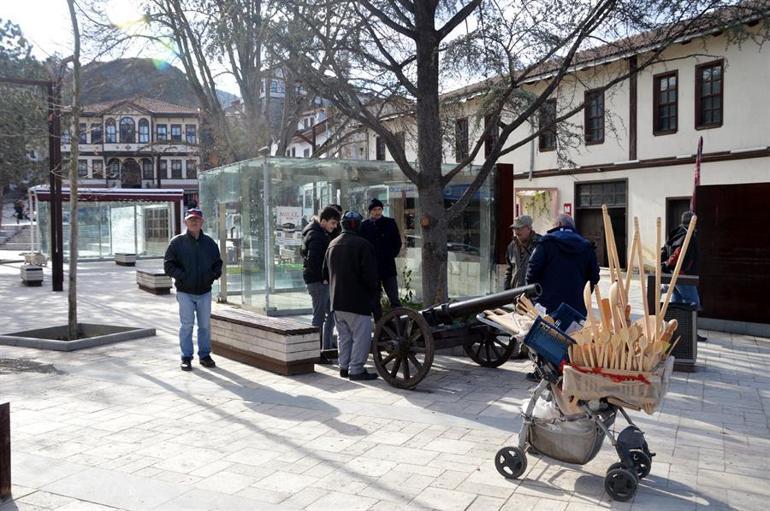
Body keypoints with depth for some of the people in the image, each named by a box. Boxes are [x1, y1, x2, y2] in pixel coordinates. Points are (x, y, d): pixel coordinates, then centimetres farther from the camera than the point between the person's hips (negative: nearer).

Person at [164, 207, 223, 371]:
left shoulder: (209, 243, 8)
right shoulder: (177, 242, -1)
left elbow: (218, 263, 18)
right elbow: (168, 265, -2)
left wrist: (214, 274, -2)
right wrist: (182, 276, -14)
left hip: (205, 292, 3)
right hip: (185, 292, -3)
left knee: (205, 325, 8)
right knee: (186, 325, -2)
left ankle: (205, 355, 20)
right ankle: (186, 357, 9)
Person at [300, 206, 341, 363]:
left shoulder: (322, 233, 16)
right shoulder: (315, 235, -16)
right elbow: (313, 261, -26)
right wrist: (323, 277, -17)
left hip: (324, 281, 10)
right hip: (318, 281, -10)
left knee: (331, 313, 16)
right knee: (319, 317, -4)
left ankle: (327, 347, 26)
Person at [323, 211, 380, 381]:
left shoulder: (332, 244, 11)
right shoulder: (362, 245, -13)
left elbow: (325, 273, 18)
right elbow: (369, 275, -17)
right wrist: (375, 287, 1)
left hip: (336, 300, 8)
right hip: (357, 300, -8)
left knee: (344, 336, 17)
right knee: (361, 336, -1)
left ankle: (344, 366, 23)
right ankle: (356, 369, -1)